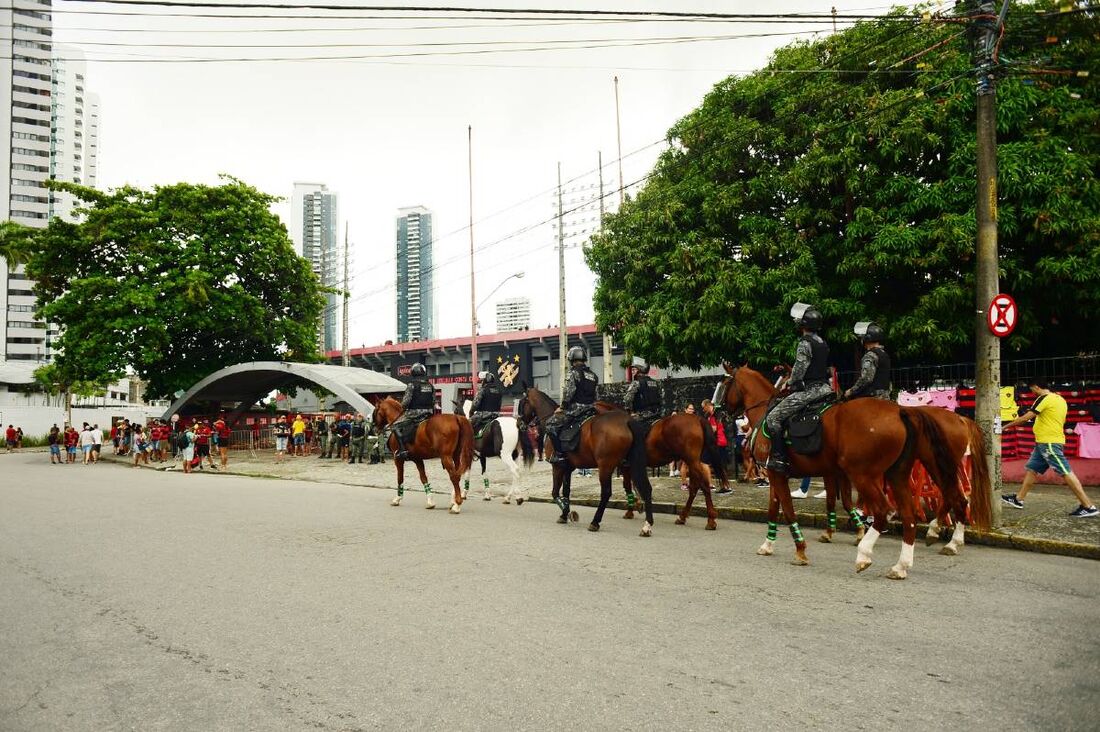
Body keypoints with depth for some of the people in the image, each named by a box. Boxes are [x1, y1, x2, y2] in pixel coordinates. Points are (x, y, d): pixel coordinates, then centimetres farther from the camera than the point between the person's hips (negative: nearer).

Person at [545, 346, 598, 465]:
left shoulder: (574, 373, -8)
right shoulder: (593, 375, 16)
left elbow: (569, 392, -14)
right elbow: (595, 394, 15)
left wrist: (562, 407, -4)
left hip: (576, 407, -8)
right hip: (591, 409, 8)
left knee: (551, 424, -4)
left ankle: (560, 454, -11)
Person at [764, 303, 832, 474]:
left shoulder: (804, 344, -13)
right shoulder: (823, 343, 14)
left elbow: (798, 373, -15)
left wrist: (793, 387, 4)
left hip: (809, 390, -9)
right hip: (825, 387, 9)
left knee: (773, 417, -9)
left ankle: (778, 458, -13)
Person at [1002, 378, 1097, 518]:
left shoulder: (1044, 398, -14)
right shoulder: (1059, 399, 13)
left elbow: (1025, 418, -14)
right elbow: (1060, 420, 22)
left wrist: (1005, 426, -5)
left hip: (1049, 442, -10)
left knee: (1066, 473, -9)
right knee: (1031, 469, 14)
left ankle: (1089, 507, -9)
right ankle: (1018, 499, 20)